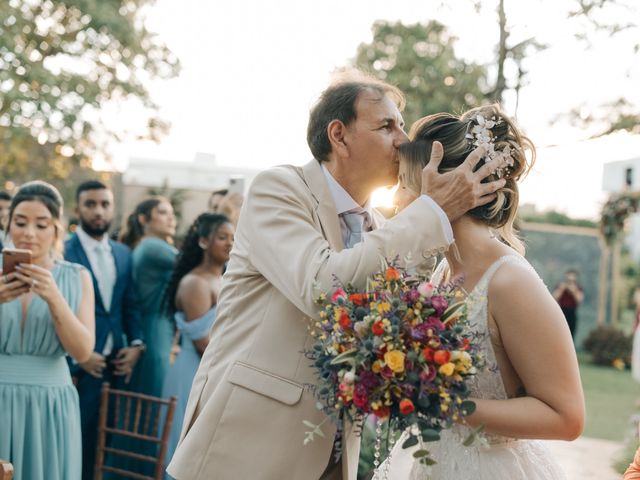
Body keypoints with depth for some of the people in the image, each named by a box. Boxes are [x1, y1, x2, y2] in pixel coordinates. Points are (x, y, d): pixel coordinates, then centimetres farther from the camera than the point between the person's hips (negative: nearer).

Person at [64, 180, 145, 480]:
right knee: (79, 441, -1)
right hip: (79, 364, -5)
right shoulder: (62, 252, -6)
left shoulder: (123, 253, 13)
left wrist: (136, 344, -1)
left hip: (117, 363, 5)